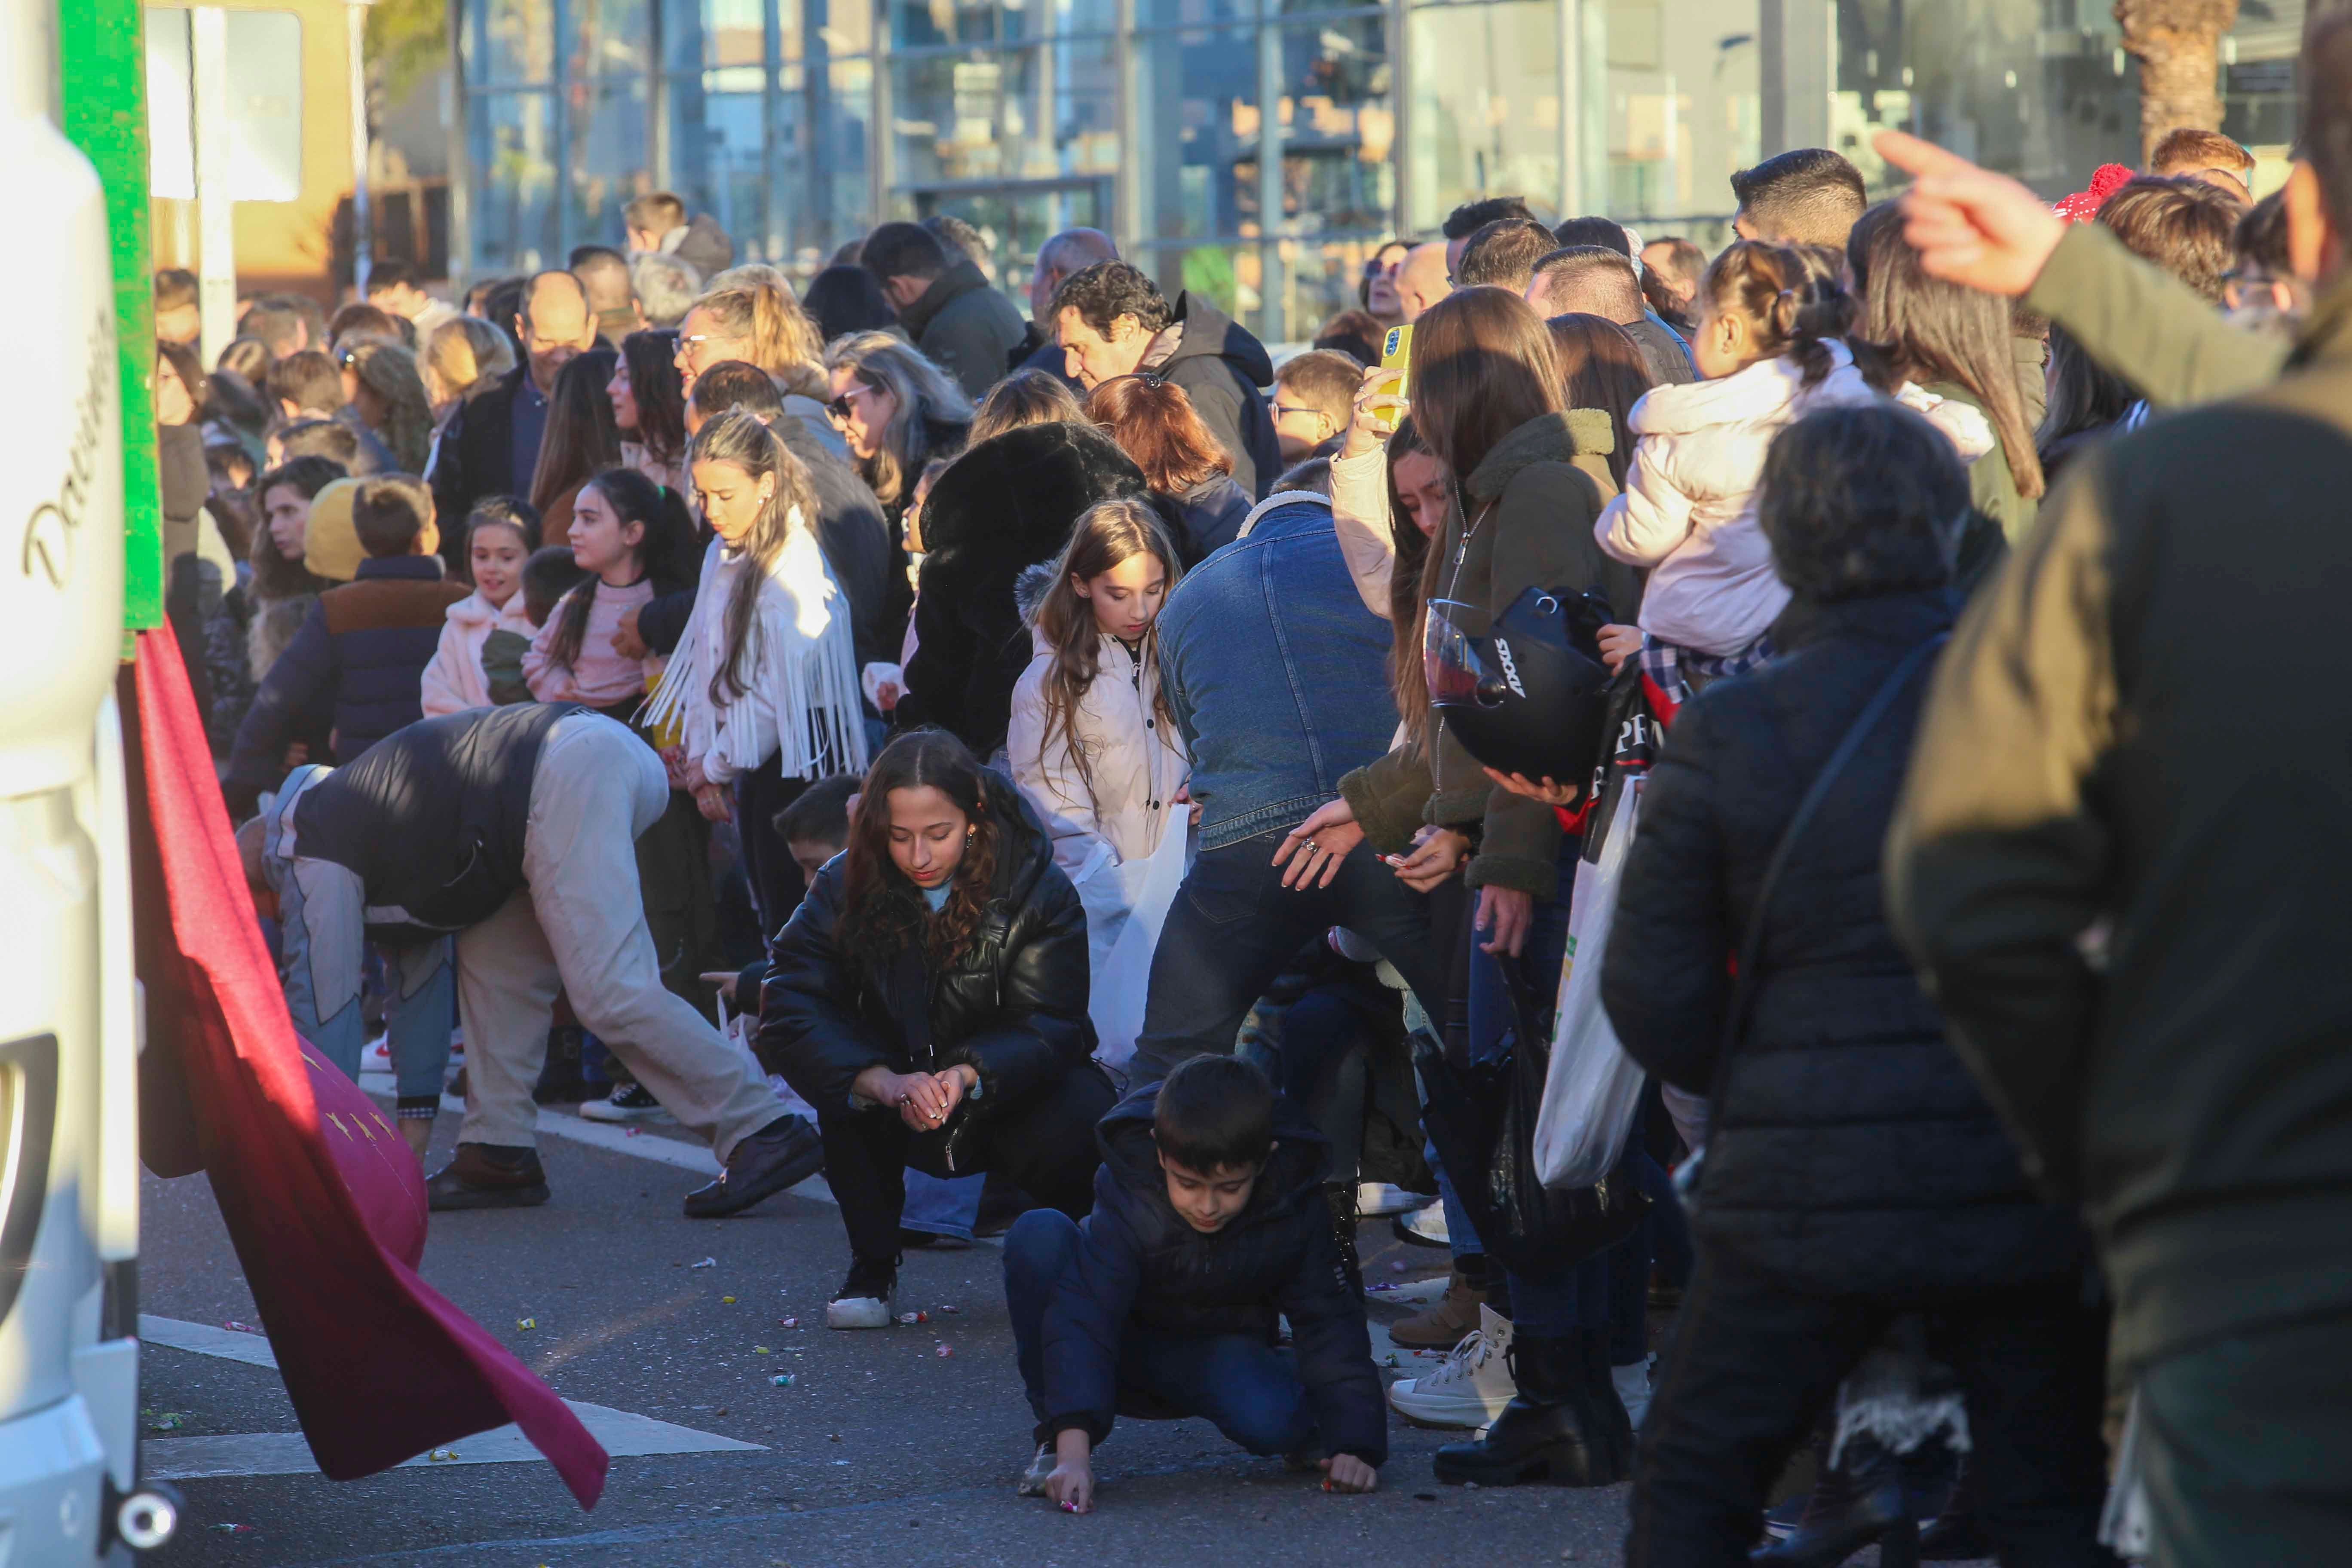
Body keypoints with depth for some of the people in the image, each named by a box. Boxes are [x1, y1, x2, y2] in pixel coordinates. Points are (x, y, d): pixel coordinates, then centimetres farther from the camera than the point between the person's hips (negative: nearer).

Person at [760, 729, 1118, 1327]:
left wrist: (969, 1076, -45)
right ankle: (872, 1264, -11)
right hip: (897, 1120, 1)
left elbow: (1048, 1025, -23)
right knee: (844, 1071, -31)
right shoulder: (848, 887, -14)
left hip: (1005, 1097, -1)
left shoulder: (1037, 891, -16)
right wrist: (883, 1082, -44)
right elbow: (788, 1008, -26)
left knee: (1084, 1120, -33)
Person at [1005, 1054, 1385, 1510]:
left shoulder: (1296, 1207, -23)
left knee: (1271, 1421, -36)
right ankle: (1057, 1442, -20)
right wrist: (1074, 1451, -52)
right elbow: (1082, 1315, -40)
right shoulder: (1129, 1197, -32)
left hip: (1217, 1352, 1)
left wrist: (1355, 1445, -29)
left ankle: (1303, 1433, 6)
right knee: (1039, 1235, -33)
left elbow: (1331, 1323, -16)